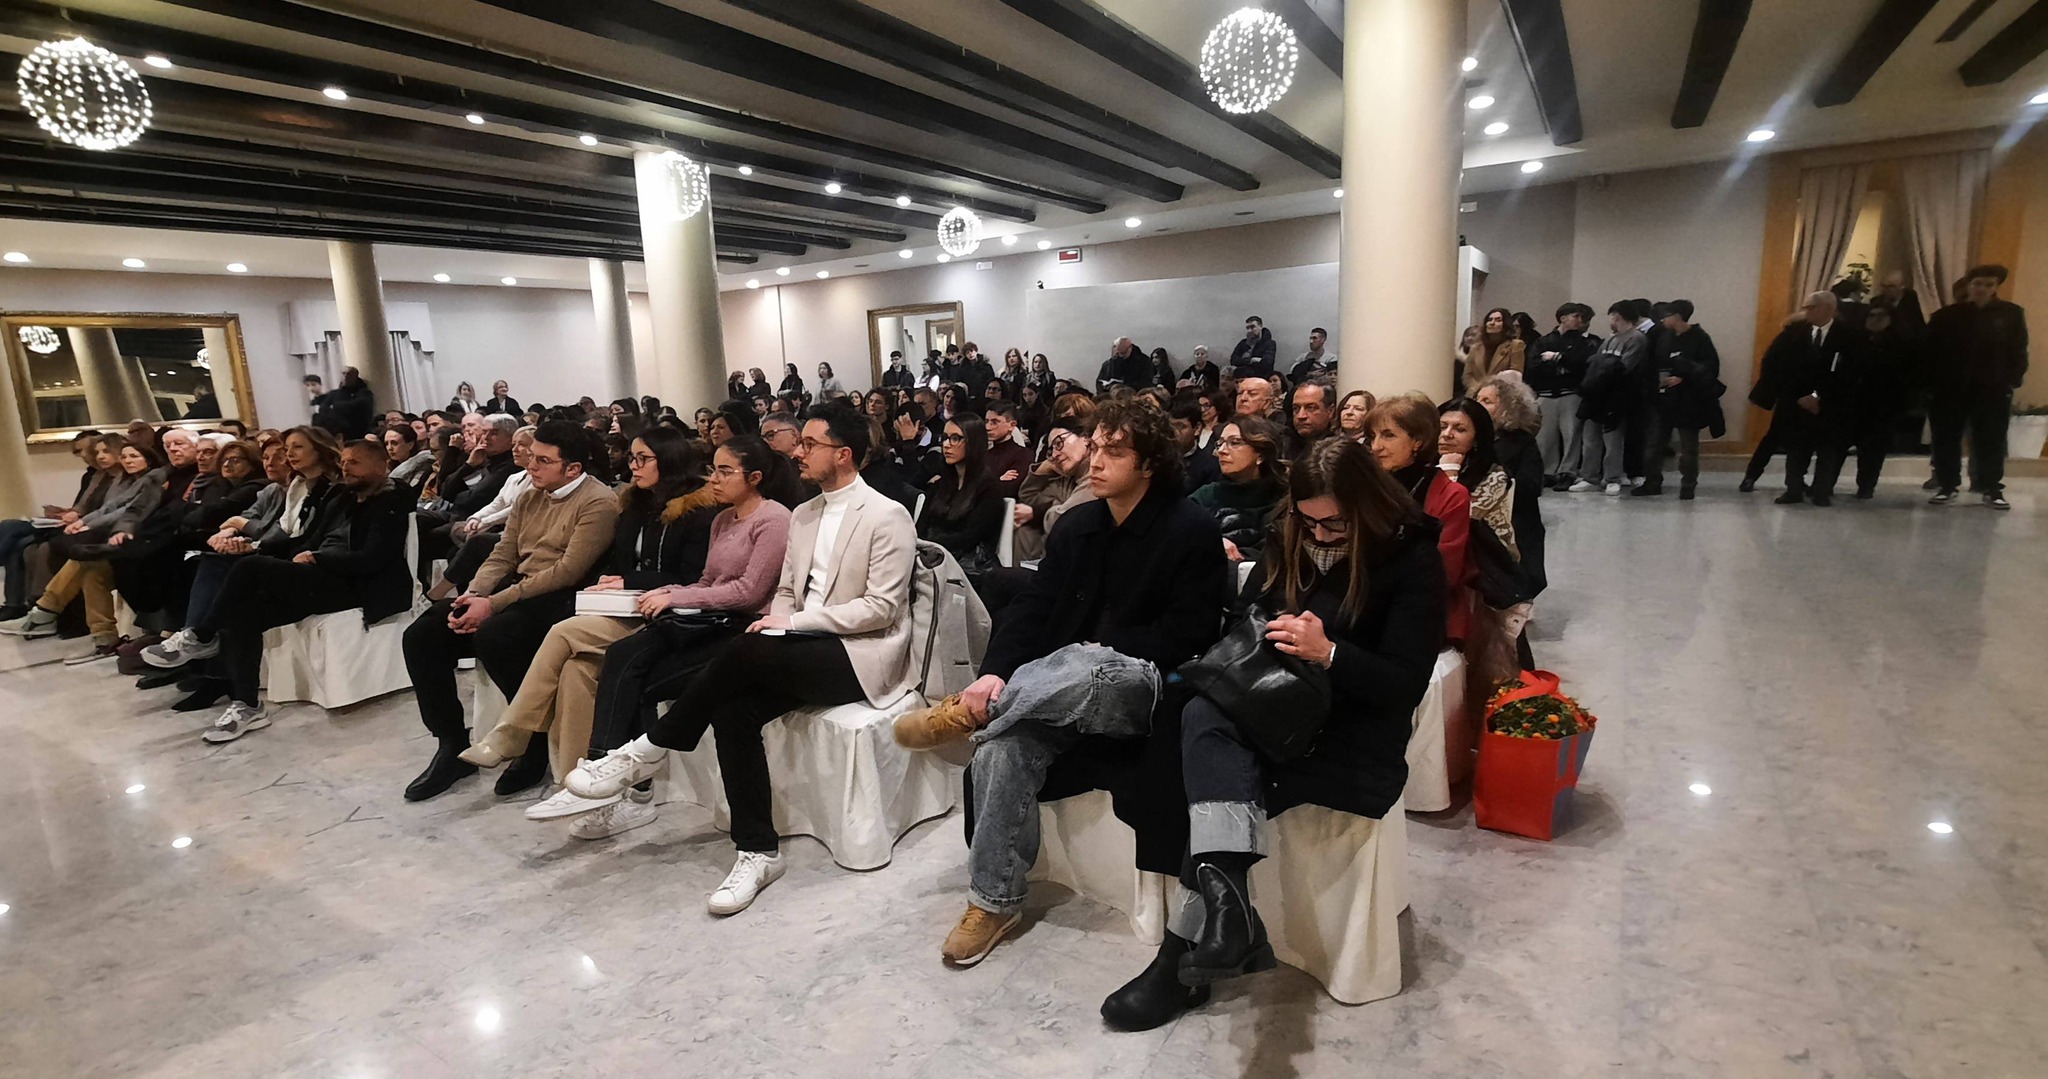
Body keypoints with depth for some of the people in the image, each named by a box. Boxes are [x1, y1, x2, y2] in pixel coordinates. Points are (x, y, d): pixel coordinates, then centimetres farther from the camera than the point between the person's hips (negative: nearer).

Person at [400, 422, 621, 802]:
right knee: (422, 635, -6)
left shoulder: (597, 503, -11)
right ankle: (452, 743, 4)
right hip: (517, 589, 8)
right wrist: (472, 595, -7)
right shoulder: (529, 499, 16)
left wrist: (493, 604, -20)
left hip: (560, 599, -8)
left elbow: (567, 571, -18)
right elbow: (502, 556, 14)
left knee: (493, 635, -34)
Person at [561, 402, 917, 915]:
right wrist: (776, 621, -6)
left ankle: (650, 750, -8)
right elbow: (786, 592, 18)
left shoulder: (887, 516, -9)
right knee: (732, 709, -21)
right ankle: (757, 851, -13)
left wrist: (793, 621, -17)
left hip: (861, 656, -7)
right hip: (803, 650, 7)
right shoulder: (803, 514, 15)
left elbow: (880, 607, -15)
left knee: (745, 651, -28)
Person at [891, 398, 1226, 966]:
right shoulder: (1077, 525, 11)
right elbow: (1032, 607, 4)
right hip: (1060, 689, 5)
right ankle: (994, 899, -7)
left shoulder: (1192, 531, -5)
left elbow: (1189, 635, -10)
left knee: (1078, 668, -39)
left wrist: (1105, 656, -18)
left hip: (1143, 686, -5)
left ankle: (964, 712, -16)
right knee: (1003, 746, -24)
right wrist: (996, 673, -13)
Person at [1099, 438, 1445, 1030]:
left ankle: (1183, 958, -18)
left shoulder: (1412, 559, -6)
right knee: (1203, 714, -30)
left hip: (1354, 737, -5)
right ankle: (1227, 909, -45)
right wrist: (1265, 635, -6)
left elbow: (1406, 684, -11)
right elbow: (1240, 617, 17)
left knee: (1217, 782, -28)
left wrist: (1327, 652, -25)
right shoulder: (1292, 543, 9)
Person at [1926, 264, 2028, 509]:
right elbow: (1930, 350, 3)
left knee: (1991, 442, 4)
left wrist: (2014, 379, -6)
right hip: (1950, 389, 0)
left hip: (1993, 390, 0)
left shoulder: (2012, 314, 6)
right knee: (1947, 440, 3)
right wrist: (1930, 381, -6)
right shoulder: (1947, 316, 4)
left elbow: (2018, 350, 5)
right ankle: (1947, 486, 13)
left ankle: (1992, 489, 12)